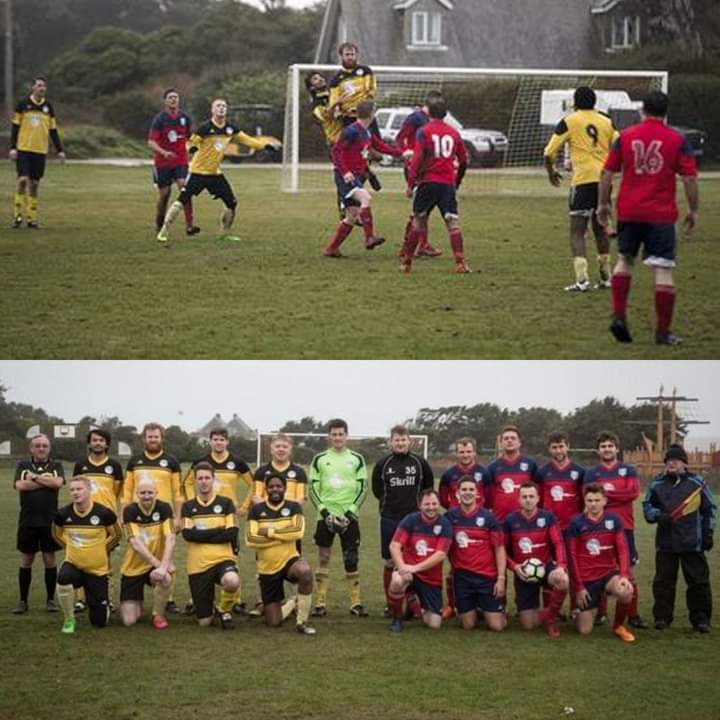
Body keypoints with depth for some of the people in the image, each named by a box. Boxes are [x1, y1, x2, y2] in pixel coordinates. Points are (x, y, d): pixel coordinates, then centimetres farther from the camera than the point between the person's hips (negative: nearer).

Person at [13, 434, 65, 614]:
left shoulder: (56, 465, 5)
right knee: (26, 560, 5)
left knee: (50, 559, 4)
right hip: (27, 521, 0)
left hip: (49, 520, 0)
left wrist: (35, 477, -11)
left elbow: (58, 482, -15)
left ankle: (50, 600, 13)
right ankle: (23, 601, 12)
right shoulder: (23, 465, 5)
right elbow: (20, 485, -13)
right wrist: (47, 482, -12)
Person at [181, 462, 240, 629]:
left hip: (222, 559, -1)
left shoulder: (226, 504, 4)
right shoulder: (188, 507, 7)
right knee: (204, 622, -1)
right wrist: (218, 531, -12)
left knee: (232, 581, -40)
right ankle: (207, 613, 40)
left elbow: (231, 534, -8)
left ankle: (224, 610, -5)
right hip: (198, 565, 1)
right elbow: (188, 534, -9)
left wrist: (201, 533, -9)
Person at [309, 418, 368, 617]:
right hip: (326, 516, 0)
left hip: (349, 517, 0)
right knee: (323, 558, 1)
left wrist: (350, 513, -8)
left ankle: (356, 602, 5)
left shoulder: (356, 459, 5)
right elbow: (313, 489, 3)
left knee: (352, 560, -1)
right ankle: (320, 603, 5)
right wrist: (325, 512, -9)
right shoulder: (320, 459, 5)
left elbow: (362, 489, 2)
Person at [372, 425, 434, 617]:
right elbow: (377, 490, 10)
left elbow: (428, 487, 12)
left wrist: (417, 502, 6)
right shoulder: (382, 464, 1)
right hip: (389, 519, 0)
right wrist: (390, 503, 5)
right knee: (389, 562, 3)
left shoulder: (420, 463, 2)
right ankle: (390, 603, 11)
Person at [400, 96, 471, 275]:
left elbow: (417, 159, -10)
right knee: (452, 222, -4)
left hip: (428, 181, -2)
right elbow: (464, 160, 15)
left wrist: (410, 184, -7)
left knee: (418, 220, 9)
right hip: (448, 184, 2)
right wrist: (457, 182, 27)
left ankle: (406, 261, 15)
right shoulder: (453, 133, 10)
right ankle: (460, 262, -16)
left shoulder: (423, 132, -2)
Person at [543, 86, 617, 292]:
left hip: (583, 180, -5)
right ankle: (605, 277, 26)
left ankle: (582, 279, -17)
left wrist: (551, 172, 17)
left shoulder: (569, 122, -2)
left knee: (577, 232, -4)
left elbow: (549, 153, -2)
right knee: (600, 229, 19)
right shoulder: (606, 122, 10)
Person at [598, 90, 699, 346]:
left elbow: (607, 173, 5)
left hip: (628, 212, 3)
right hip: (661, 214, -3)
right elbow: (690, 178, -4)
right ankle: (663, 332, 1)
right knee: (664, 270, 0)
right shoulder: (677, 140, -2)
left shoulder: (625, 136, 4)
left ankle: (619, 316, 13)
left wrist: (603, 204, 15)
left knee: (625, 259, 23)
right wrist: (693, 211, 6)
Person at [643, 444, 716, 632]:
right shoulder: (657, 484, 6)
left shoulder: (697, 483, 3)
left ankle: (701, 618, 9)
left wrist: (708, 534, 2)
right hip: (665, 541, 1)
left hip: (692, 543, -1)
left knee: (698, 581, 1)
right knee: (663, 581, 5)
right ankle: (662, 617, 14)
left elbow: (709, 509, 7)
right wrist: (658, 516, -9)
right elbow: (647, 506, 12)